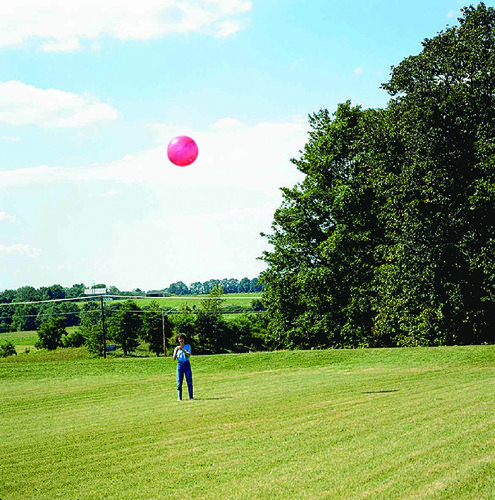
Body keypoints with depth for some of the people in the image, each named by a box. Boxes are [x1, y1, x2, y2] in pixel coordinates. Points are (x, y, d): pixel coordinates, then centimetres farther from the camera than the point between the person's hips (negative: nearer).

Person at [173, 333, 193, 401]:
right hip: (180, 364, 1)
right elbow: (174, 358, 1)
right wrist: (176, 351, -14)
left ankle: (191, 397, 3)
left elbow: (189, 355, -9)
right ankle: (179, 397, -4)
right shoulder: (177, 348, 9)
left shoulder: (188, 346, 5)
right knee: (179, 382, -4)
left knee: (189, 381, -3)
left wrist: (182, 349, -20)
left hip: (187, 364, -1)